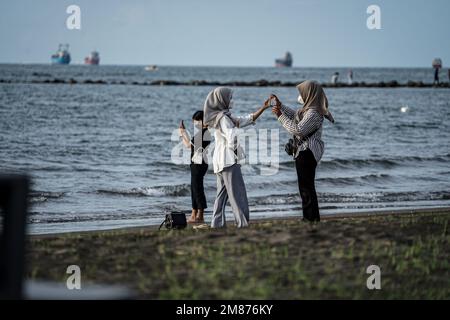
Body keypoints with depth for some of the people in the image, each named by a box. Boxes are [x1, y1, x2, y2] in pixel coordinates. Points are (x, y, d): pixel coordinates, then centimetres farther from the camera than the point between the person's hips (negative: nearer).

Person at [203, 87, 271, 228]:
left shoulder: (227, 116, 15)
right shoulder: (223, 118, -15)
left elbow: (248, 119, 18)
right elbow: (232, 139, -24)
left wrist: (263, 108, 14)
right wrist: (236, 126, -7)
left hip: (220, 161, 10)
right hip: (229, 159, -10)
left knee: (222, 192, 11)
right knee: (237, 193, -9)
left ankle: (217, 222, 10)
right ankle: (243, 222, -10)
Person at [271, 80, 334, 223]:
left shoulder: (313, 113, -21)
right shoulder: (308, 109, 12)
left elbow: (297, 130, -26)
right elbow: (295, 115, 31)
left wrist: (280, 116, -21)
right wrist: (281, 106, 23)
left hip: (307, 152, -11)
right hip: (303, 151, 11)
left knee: (307, 186, -6)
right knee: (305, 186, 15)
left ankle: (312, 218, -3)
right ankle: (309, 217, 21)